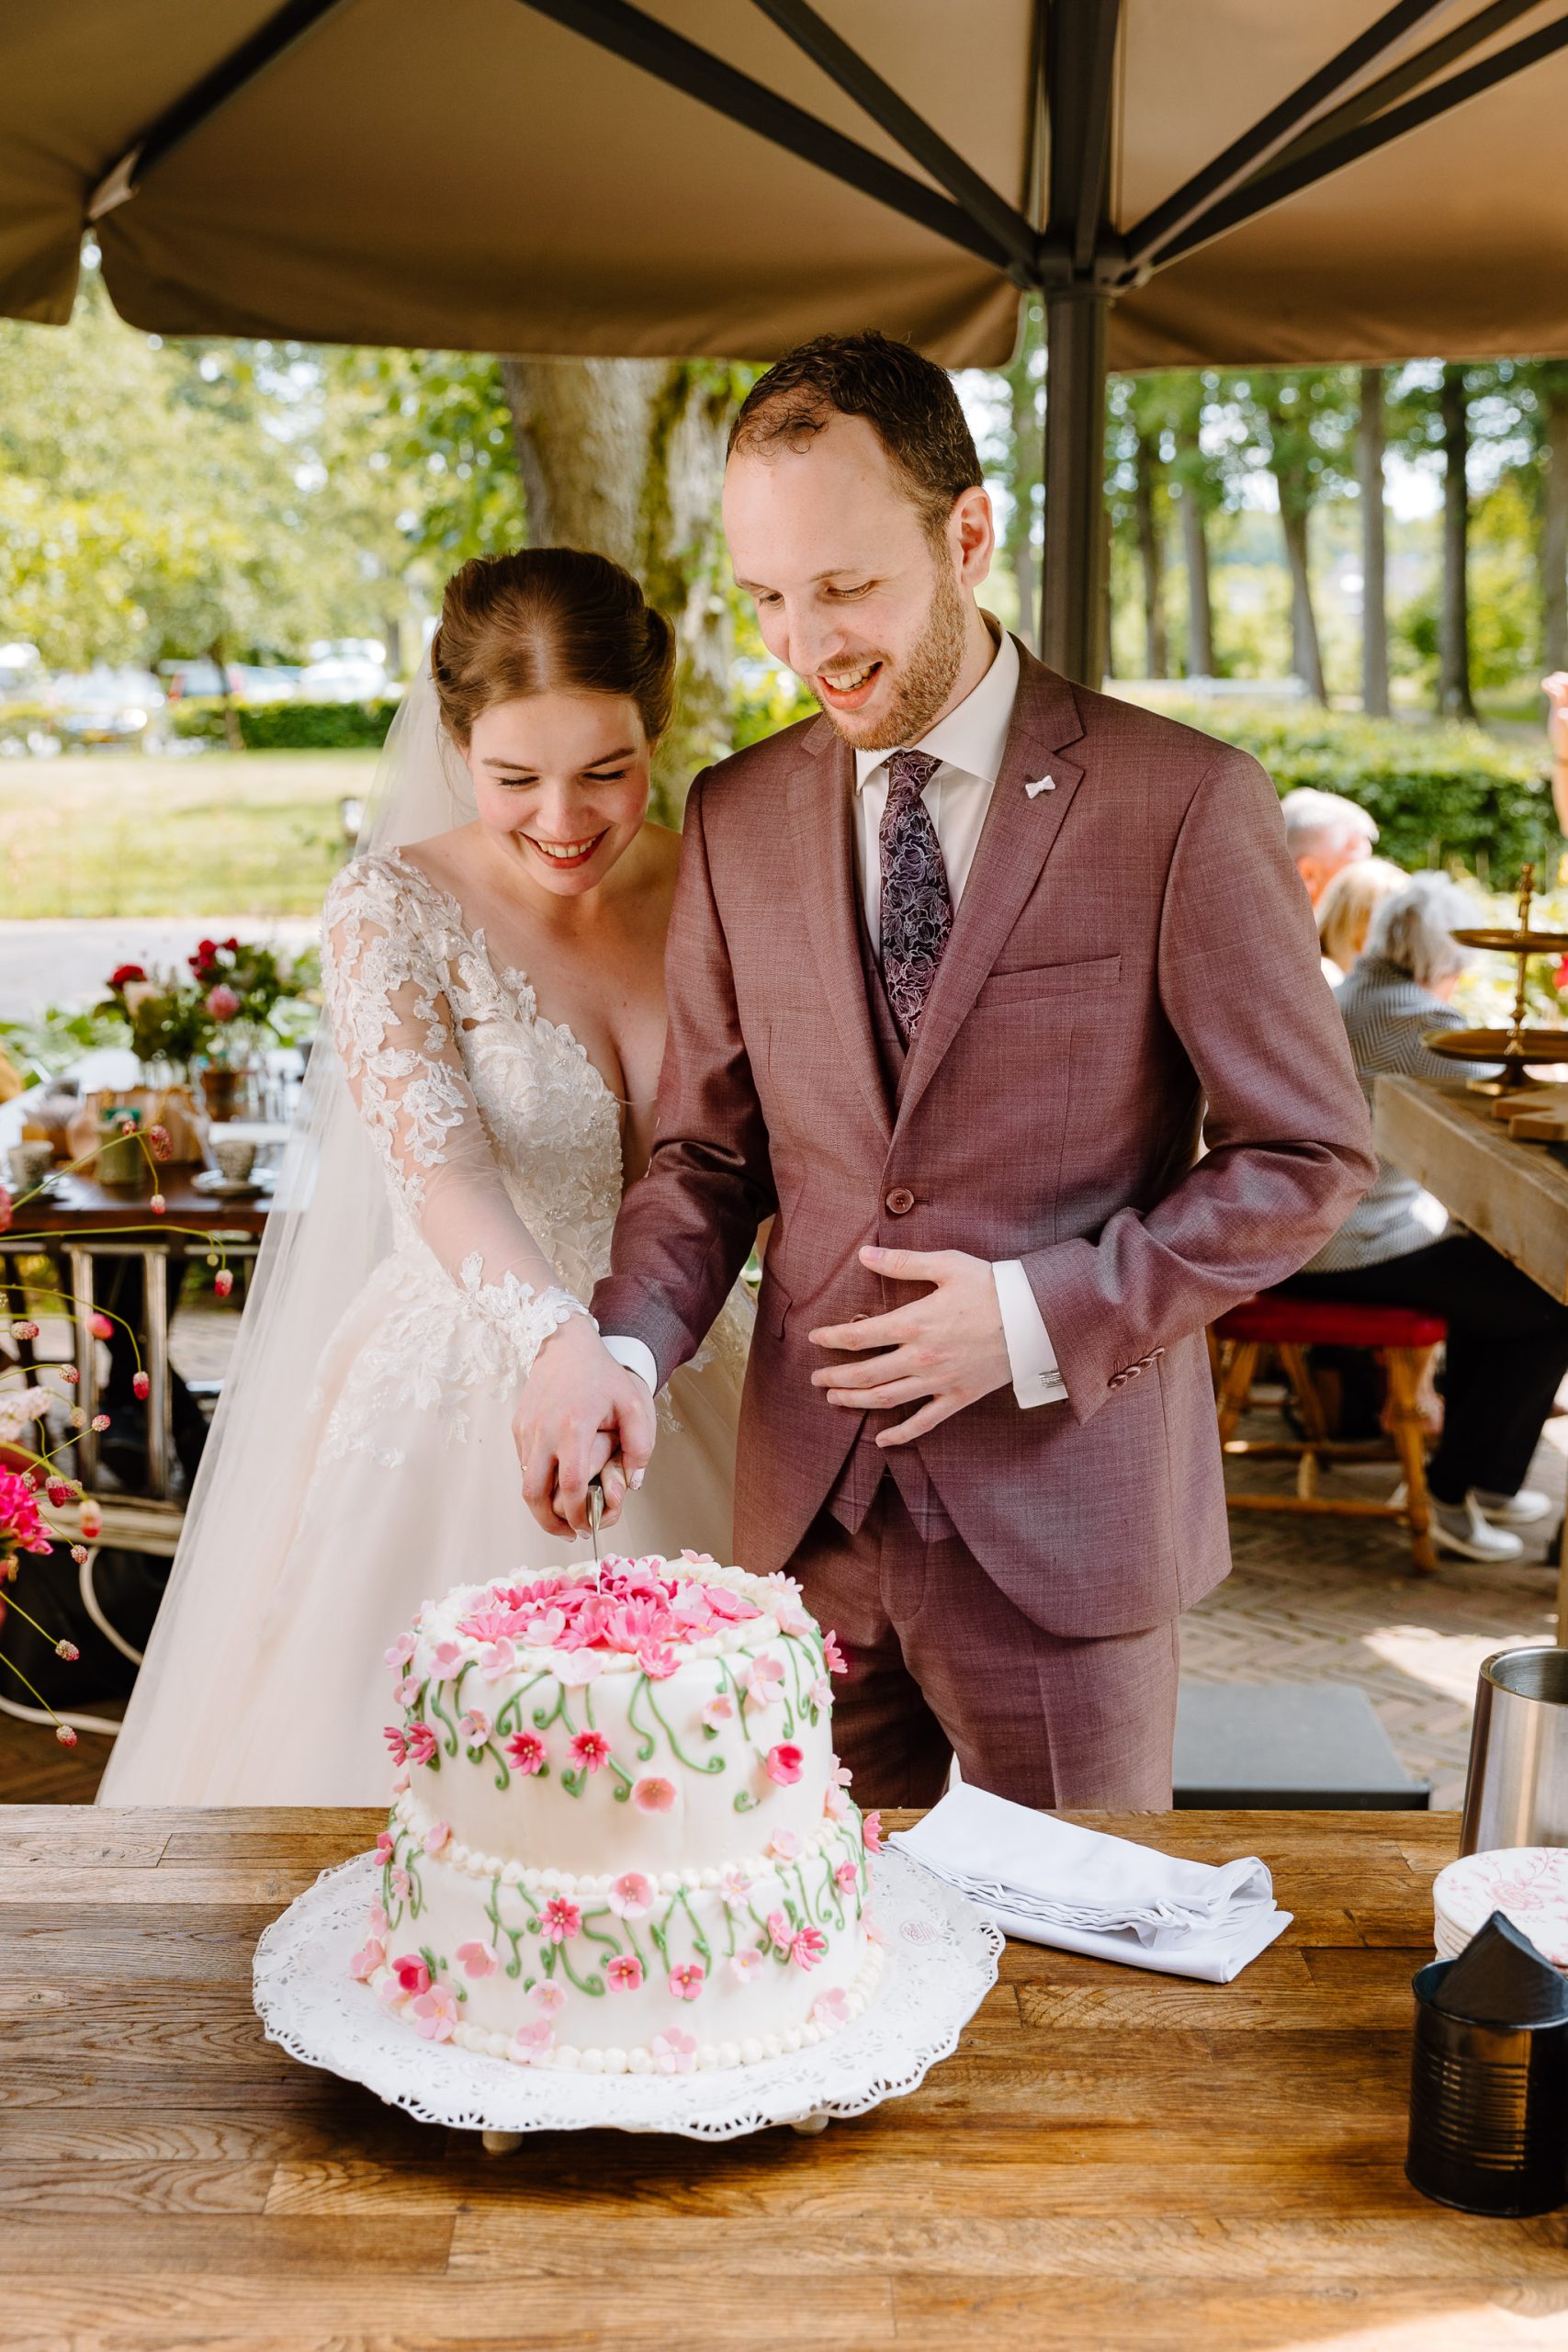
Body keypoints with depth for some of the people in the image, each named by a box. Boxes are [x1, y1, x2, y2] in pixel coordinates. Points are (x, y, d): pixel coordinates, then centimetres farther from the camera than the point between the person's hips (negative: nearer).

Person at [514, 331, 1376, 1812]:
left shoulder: (1185, 807, -9)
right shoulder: (737, 819, 4)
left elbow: (1309, 1155, -5)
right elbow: (709, 1149, 9)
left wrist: (1043, 1318, -14)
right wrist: (623, 1348, -10)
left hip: (1061, 1519, -3)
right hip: (805, 1514, 4)